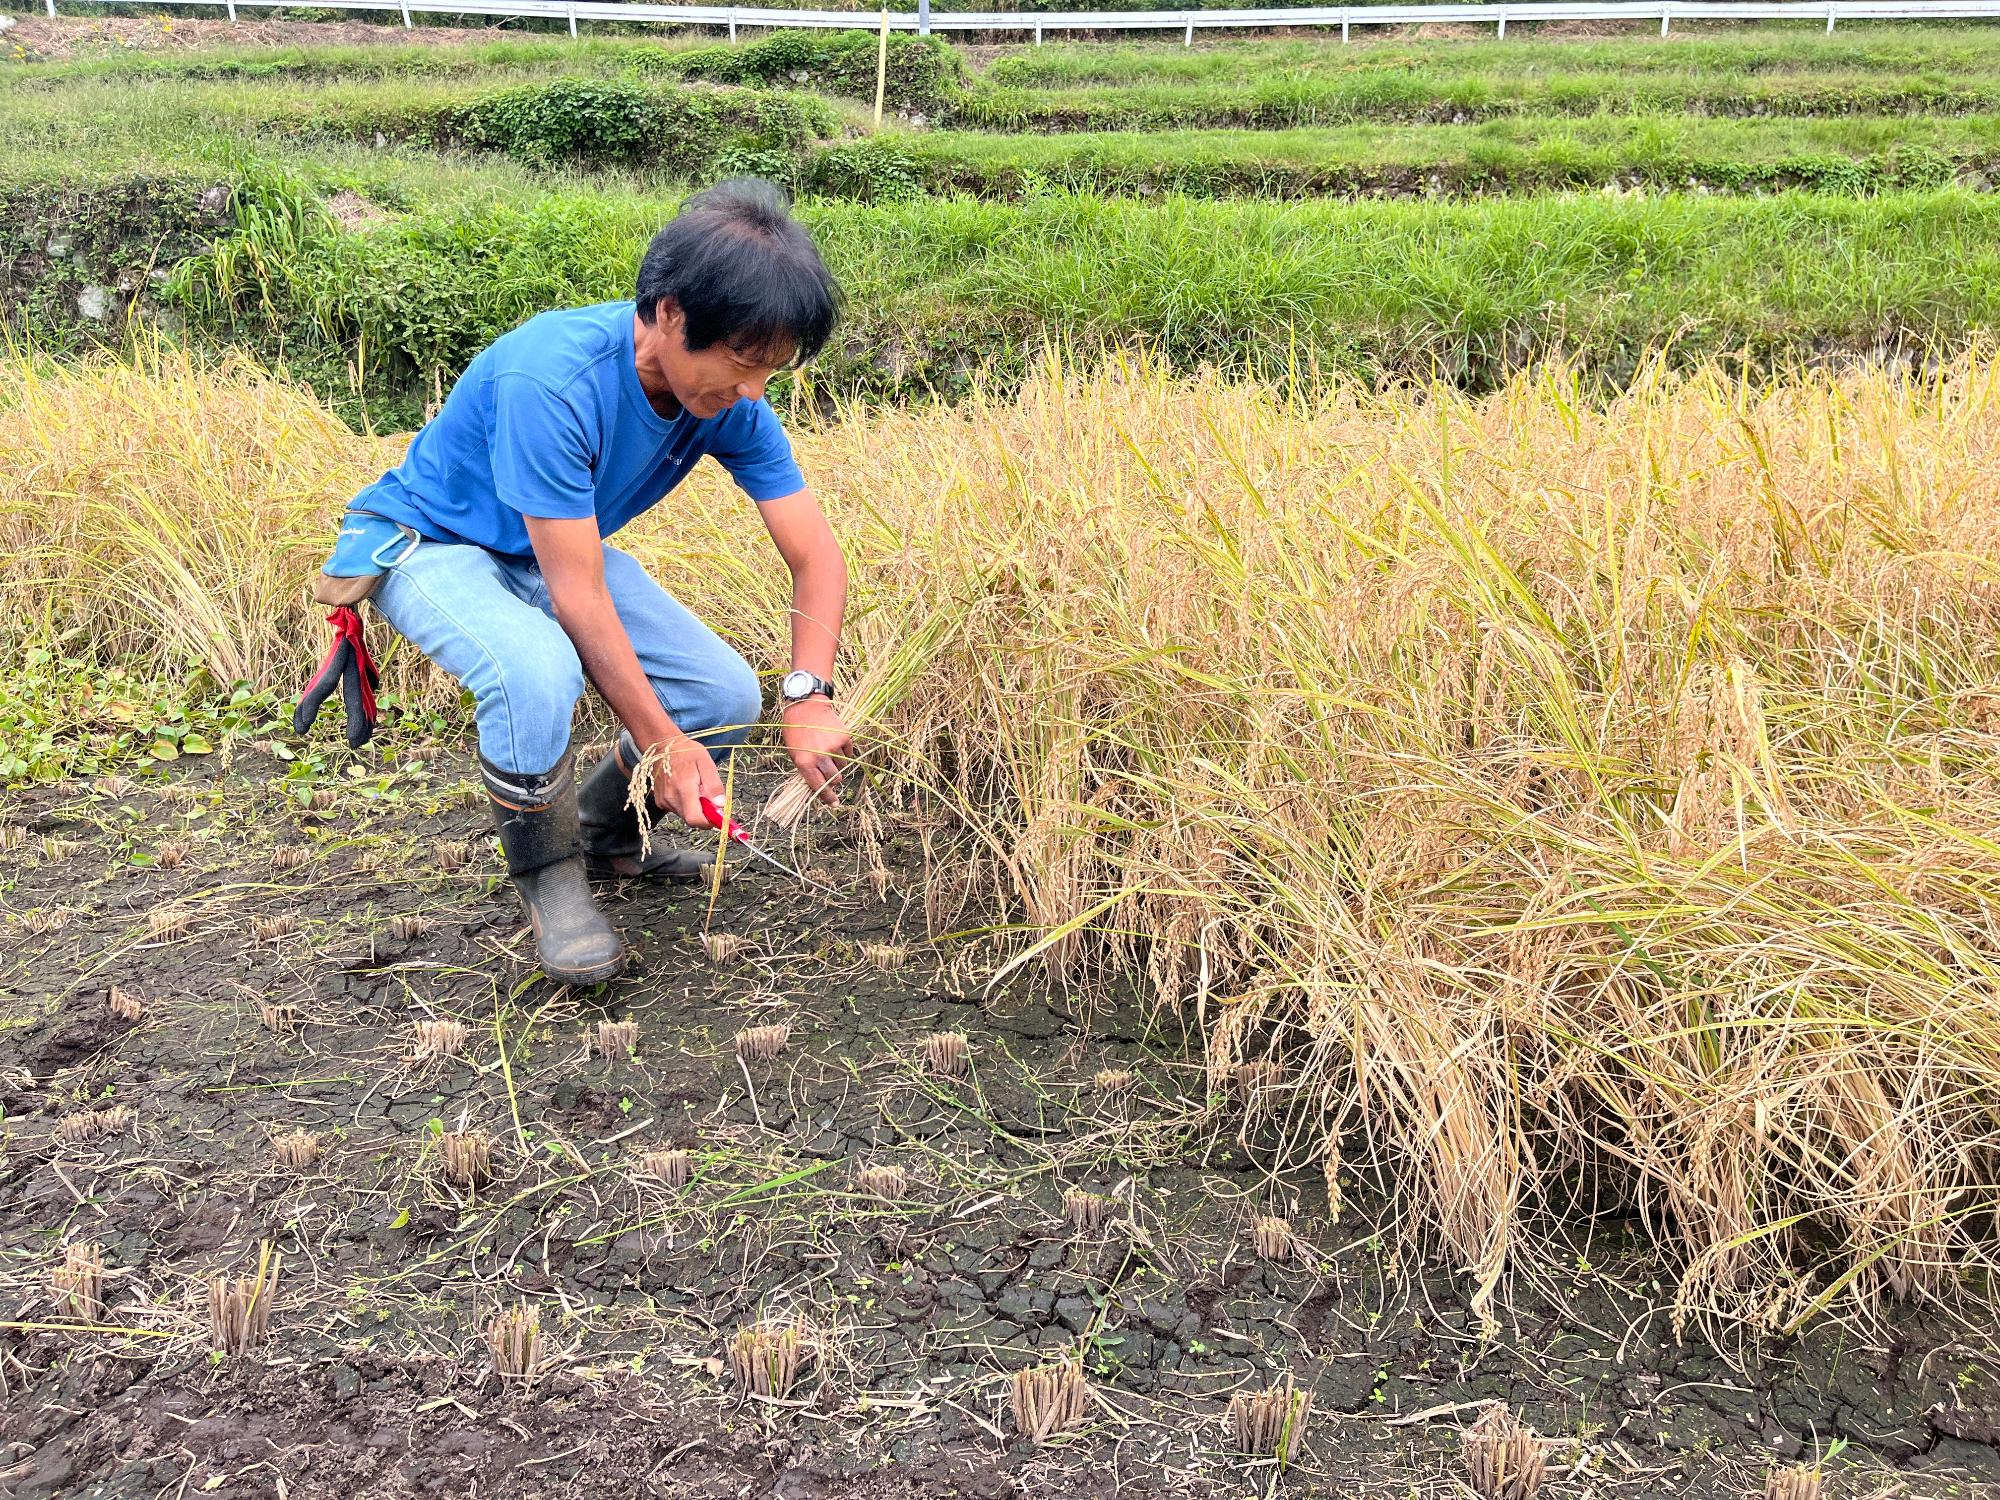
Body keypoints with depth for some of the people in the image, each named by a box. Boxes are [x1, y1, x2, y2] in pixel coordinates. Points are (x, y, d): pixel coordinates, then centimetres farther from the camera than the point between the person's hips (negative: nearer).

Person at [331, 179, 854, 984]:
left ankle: (601, 829, 22)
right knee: (538, 671, -38)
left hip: (555, 553, 7)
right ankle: (546, 871, -9)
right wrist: (661, 739, -29)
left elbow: (816, 556, -12)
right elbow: (578, 595, -33)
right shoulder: (551, 381, -37)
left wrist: (808, 697, -27)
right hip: (431, 545, -6)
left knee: (726, 697, -6)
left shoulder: (732, 401, -16)